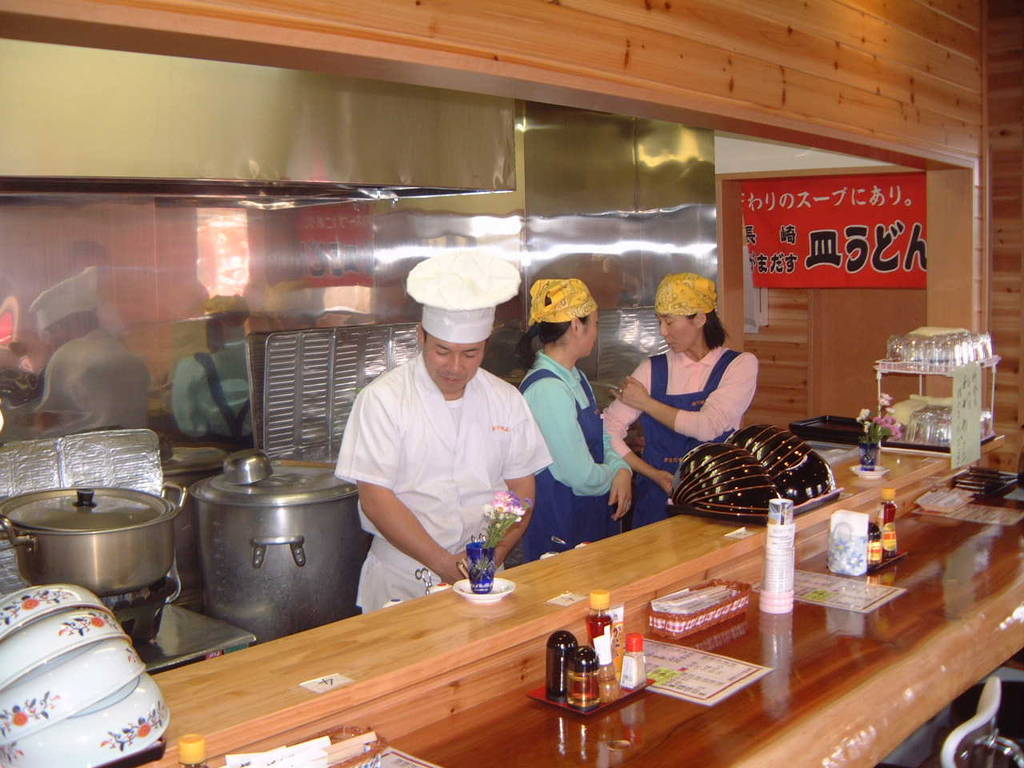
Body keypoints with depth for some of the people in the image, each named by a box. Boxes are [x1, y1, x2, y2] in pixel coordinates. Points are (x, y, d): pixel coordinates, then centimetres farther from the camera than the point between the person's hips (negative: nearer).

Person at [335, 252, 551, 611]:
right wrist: (446, 565, -14)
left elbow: (522, 491, 9)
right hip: (402, 582, -2)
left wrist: (494, 553, -8)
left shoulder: (506, 400, 8)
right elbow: (376, 500, -8)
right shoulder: (383, 400, -3)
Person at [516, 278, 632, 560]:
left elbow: (602, 437, 16)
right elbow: (583, 477, -23)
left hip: (592, 520, 10)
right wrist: (615, 475, -3)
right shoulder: (547, 389, -23)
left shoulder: (575, 377, 9)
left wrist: (622, 469, -4)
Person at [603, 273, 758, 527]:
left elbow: (708, 427, -13)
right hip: (658, 501, 1)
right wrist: (653, 474, -9)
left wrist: (646, 403, -4)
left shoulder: (741, 364, 1)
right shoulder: (653, 369, 6)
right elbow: (608, 428, -1)